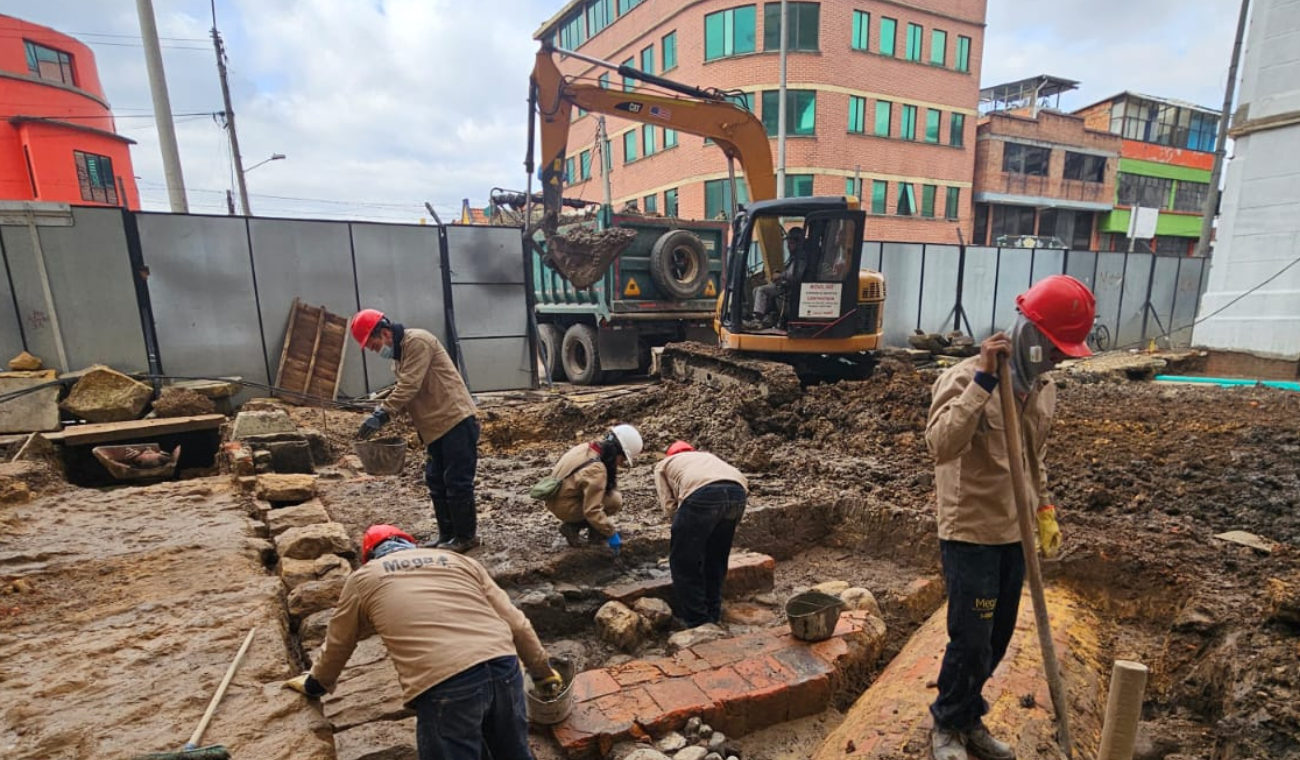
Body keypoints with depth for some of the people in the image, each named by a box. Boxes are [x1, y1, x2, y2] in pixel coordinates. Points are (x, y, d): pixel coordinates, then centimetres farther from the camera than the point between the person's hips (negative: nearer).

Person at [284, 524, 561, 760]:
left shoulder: (362, 578, 19)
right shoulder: (459, 560, 23)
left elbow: (337, 645, 34)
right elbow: (517, 624, 21)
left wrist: (315, 684, 55)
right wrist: (544, 672, 32)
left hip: (443, 684, -3)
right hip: (503, 665, 4)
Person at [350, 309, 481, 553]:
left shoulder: (417, 341, -14)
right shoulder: (400, 350, 18)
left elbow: (409, 387, -23)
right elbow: (404, 389, 16)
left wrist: (382, 414, -25)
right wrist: (382, 409, 2)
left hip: (456, 421, -10)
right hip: (437, 425, 10)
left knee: (457, 482, -3)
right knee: (436, 482, 14)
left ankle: (466, 536, 9)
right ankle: (447, 535, 25)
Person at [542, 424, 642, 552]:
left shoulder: (587, 448, -4)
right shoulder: (596, 470, -29)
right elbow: (592, 510, -30)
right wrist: (611, 533, -21)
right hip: (565, 507, -9)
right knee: (615, 500, -14)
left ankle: (594, 531, 12)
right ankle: (573, 526, -3)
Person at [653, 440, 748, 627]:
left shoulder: (664, 464, 31)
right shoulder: (707, 455, 43)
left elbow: (669, 505, 14)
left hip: (702, 494, -5)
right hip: (737, 492, 5)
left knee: (684, 562, 13)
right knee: (716, 559, 25)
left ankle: (698, 621, 18)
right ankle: (713, 615, 35)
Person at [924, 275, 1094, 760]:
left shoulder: (1043, 388, 6)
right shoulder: (967, 378, -18)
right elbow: (941, 445, -35)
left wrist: (1045, 511, 13)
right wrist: (984, 379, -35)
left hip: (1013, 534, 7)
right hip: (970, 534, -7)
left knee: (997, 640, 17)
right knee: (971, 641, 1)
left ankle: (969, 720, 37)